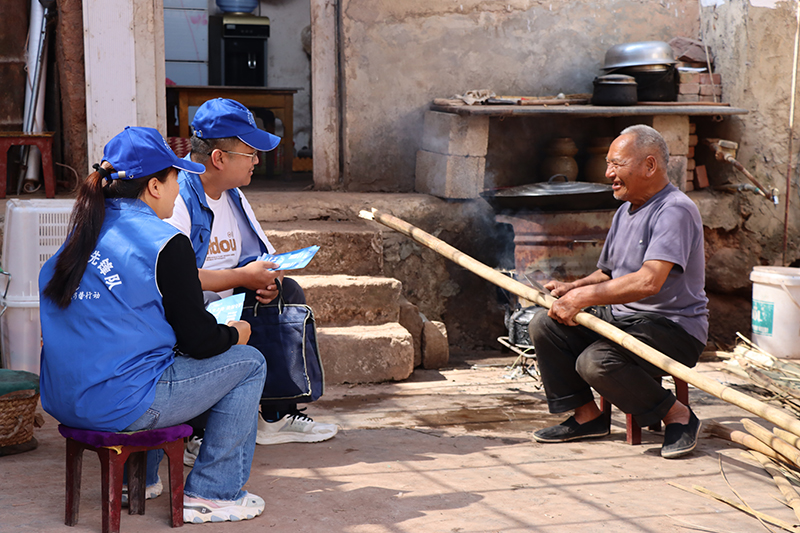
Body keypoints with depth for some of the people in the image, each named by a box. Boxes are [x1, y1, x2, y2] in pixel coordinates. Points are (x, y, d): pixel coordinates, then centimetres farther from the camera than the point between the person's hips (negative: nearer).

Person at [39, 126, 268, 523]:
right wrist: (235, 333, 13)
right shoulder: (163, 242, -12)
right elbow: (197, 339, -10)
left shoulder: (81, 236, 11)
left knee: (163, 357, 36)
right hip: (120, 406, -8)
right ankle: (212, 494, 8)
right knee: (248, 362, 7)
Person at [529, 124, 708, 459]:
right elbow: (607, 273, 25)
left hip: (673, 328, -9)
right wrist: (572, 288, 4)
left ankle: (678, 417, -11)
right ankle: (586, 415, 5)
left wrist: (583, 297, -25)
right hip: (620, 318, 9)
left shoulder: (675, 210, -17)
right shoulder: (625, 211, 15)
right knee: (544, 325, -5)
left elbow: (648, 281, -29)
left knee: (596, 362, -31)